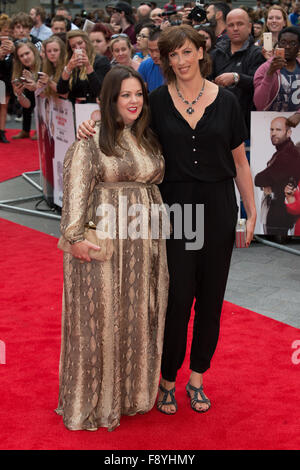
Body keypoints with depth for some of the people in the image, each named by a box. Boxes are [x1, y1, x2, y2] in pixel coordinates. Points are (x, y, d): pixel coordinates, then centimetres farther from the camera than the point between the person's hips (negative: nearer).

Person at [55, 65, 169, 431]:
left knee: (138, 316, 13)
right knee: (99, 317, 3)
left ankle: (132, 391, 29)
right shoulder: (91, 137, -8)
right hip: (102, 241, -6)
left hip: (145, 242, 6)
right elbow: (75, 188, -13)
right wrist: (75, 236, -18)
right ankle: (94, 400, 17)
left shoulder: (148, 138, 12)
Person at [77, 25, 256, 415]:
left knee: (211, 296, 9)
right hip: (174, 207, -1)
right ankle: (167, 380, 17)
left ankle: (197, 378, 25)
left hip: (218, 208, 2)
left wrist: (252, 211, 6)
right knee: (177, 297, -1)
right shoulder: (158, 101, 0)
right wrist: (93, 126, -10)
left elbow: (240, 162, 7)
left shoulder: (226, 101, 2)